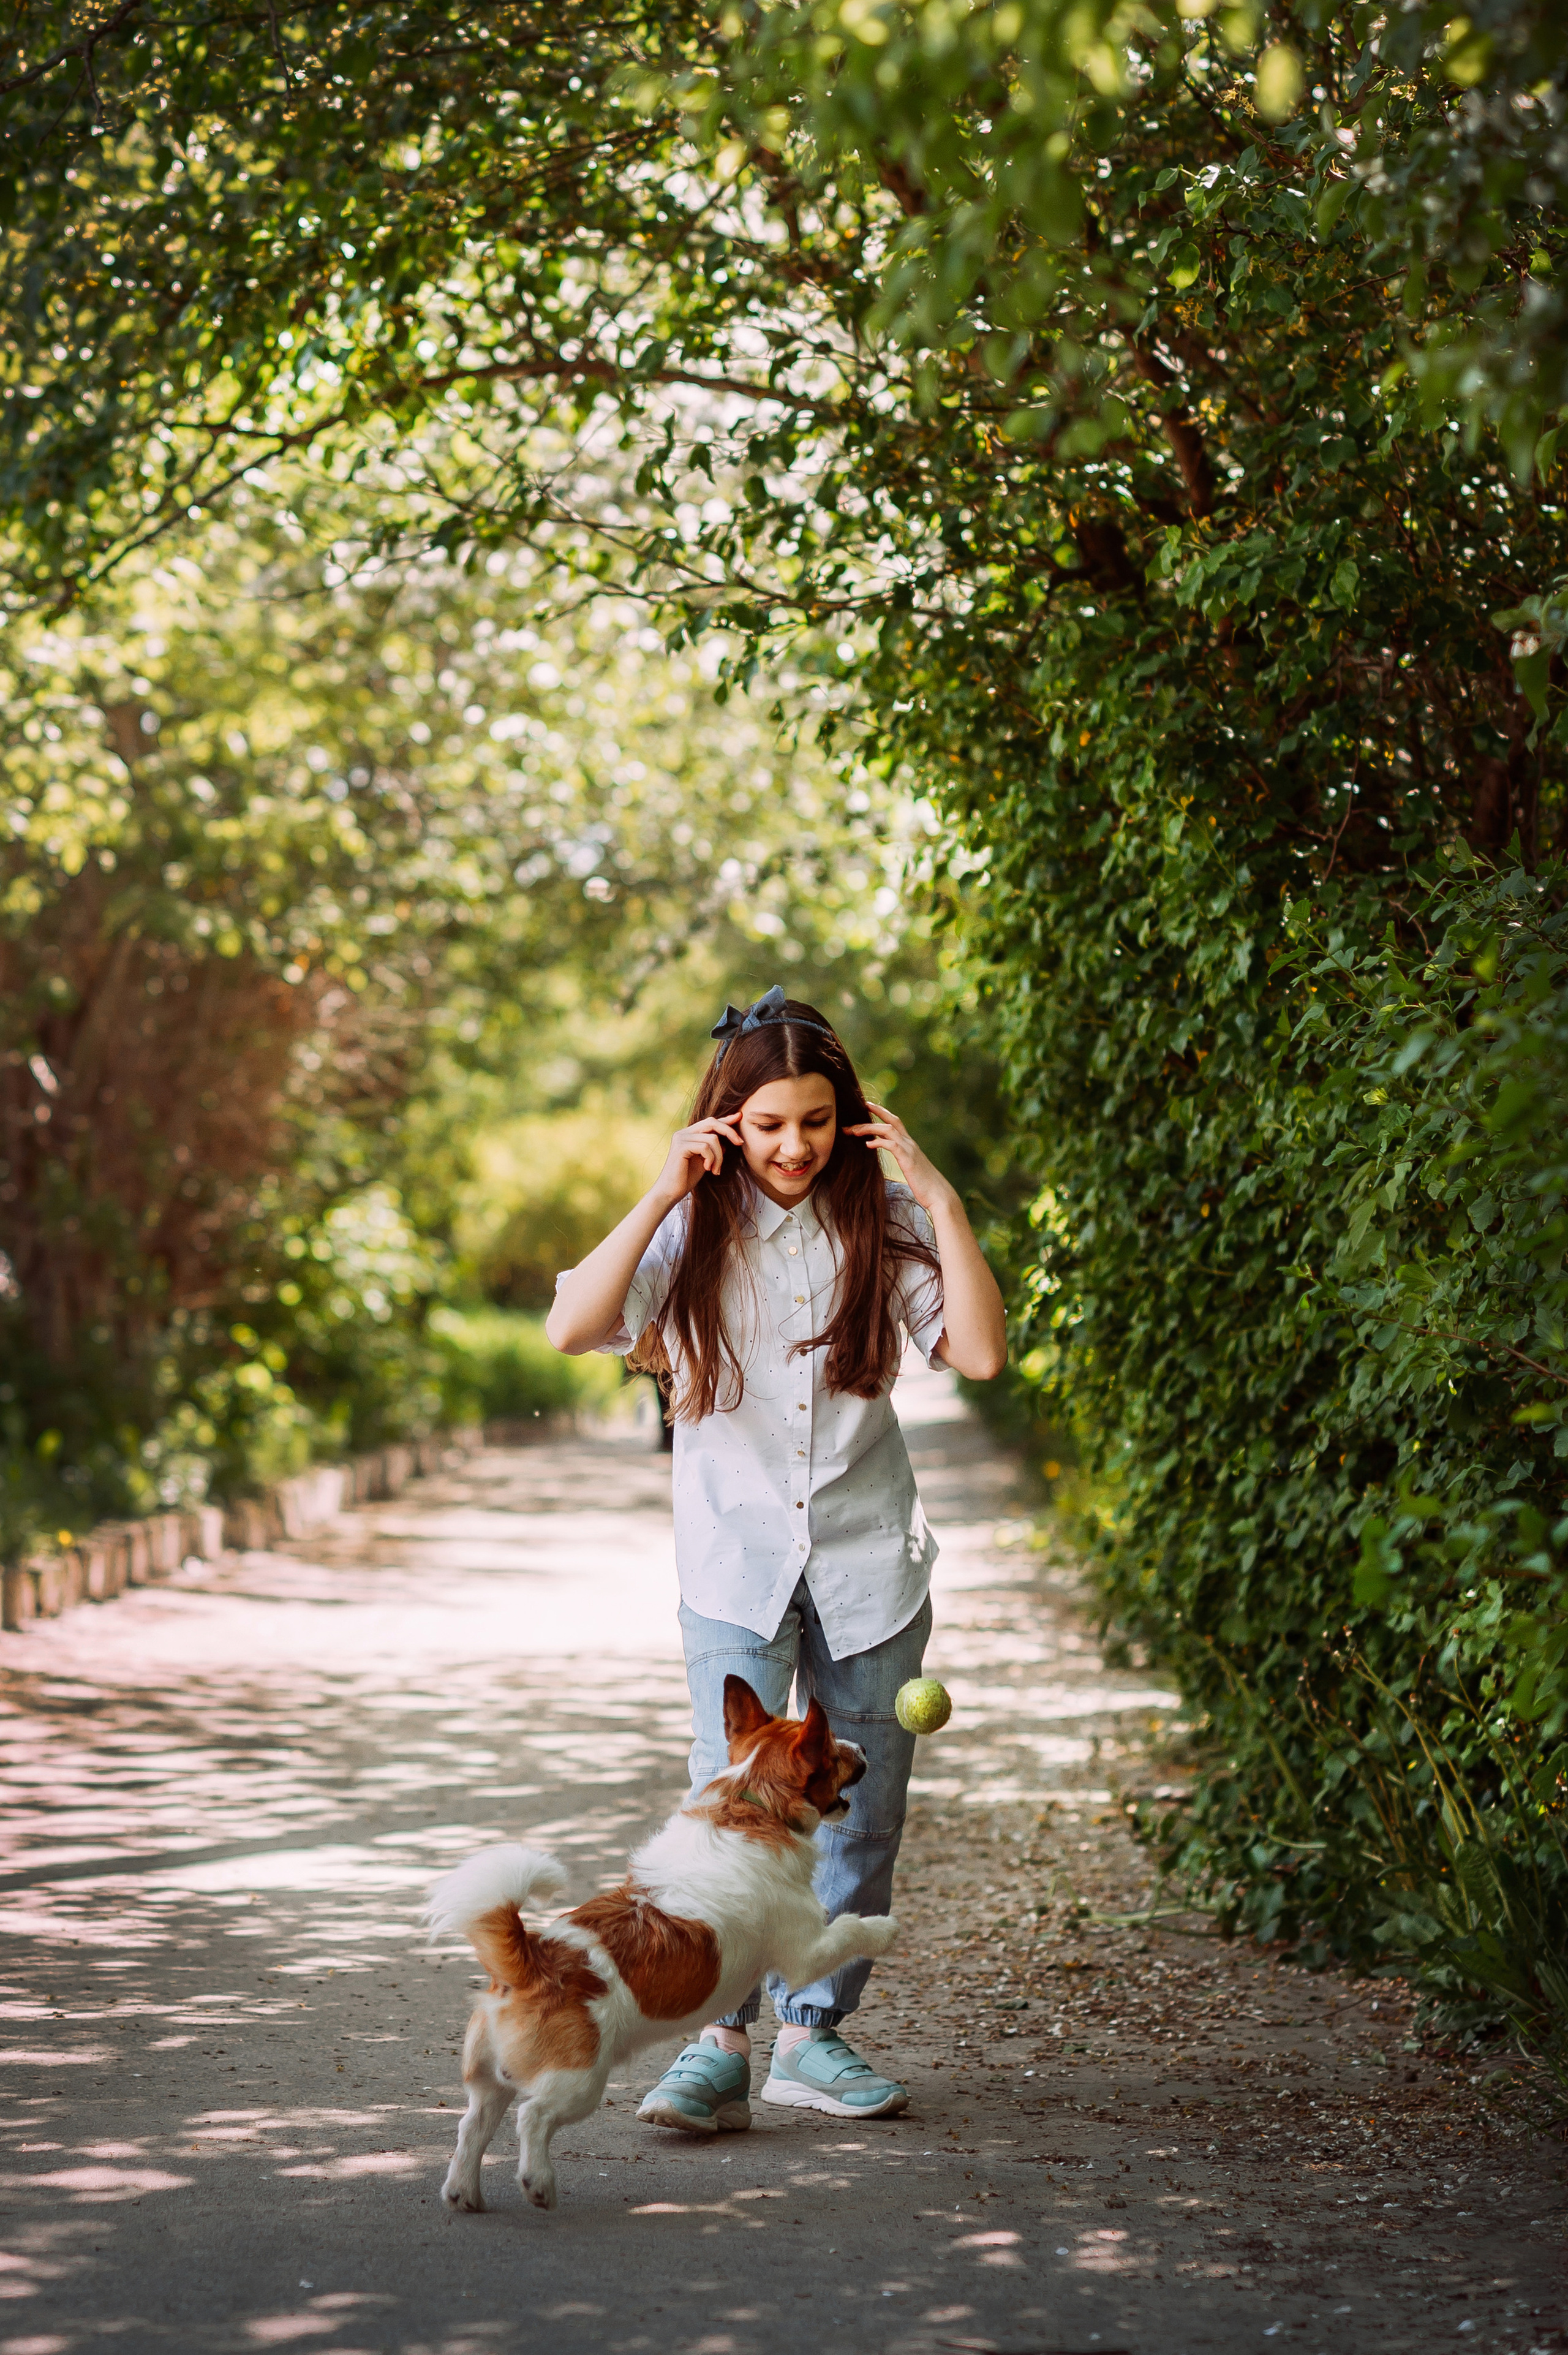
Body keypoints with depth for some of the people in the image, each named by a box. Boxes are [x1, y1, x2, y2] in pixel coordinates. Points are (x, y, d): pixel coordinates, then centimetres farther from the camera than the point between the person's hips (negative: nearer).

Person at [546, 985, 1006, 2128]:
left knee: (862, 1807, 6)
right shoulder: (695, 1229, -3)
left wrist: (940, 1199, -14)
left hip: (868, 1552, 2)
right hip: (737, 1552, -2)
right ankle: (716, 2042, -12)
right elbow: (572, 1329, -18)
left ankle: (816, 2032, 18)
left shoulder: (881, 1219, -1)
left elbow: (982, 1353, -11)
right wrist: (662, 1196, -20)